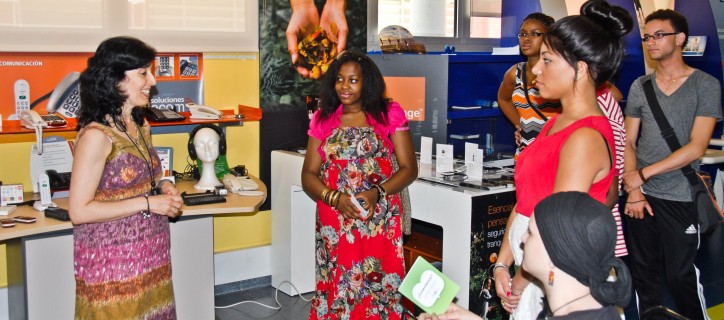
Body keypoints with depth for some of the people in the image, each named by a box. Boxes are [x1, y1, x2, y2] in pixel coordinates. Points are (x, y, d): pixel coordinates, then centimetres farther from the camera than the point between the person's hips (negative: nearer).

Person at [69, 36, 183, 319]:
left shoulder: (141, 126, 7)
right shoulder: (97, 135, -18)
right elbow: (79, 211, -19)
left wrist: (162, 187, 0)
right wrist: (148, 203, -19)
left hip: (151, 253, 7)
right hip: (112, 259, -7)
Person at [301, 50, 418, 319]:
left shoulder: (390, 114, 3)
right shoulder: (322, 119, 9)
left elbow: (409, 168, 1)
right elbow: (308, 175, 6)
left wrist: (377, 193, -15)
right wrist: (335, 198, -12)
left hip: (379, 223, -2)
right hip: (334, 224, 2)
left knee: (377, 288, -2)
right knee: (336, 289, 2)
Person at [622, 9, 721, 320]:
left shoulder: (705, 85, -4)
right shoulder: (639, 87, 7)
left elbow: (696, 148, -11)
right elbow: (627, 143, 7)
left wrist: (642, 174, -14)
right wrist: (633, 190, -6)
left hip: (681, 199, -3)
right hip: (640, 197, 3)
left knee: (681, 276, 3)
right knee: (644, 273, 9)